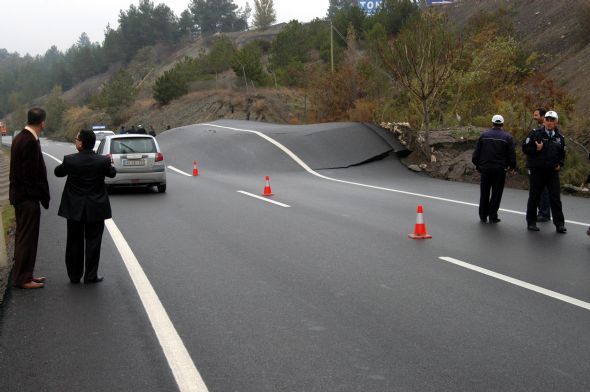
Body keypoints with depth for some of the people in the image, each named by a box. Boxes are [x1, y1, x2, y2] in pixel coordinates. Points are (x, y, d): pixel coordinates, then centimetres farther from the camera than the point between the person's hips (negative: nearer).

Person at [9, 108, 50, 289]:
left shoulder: (19, 138, 10)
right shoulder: (30, 142, -20)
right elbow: (32, 173, -22)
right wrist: (44, 196, -12)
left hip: (19, 194, 10)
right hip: (28, 196, -10)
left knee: (23, 236, 17)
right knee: (27, 237, -2)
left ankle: (23, 274, 26)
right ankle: (22, 278, 5)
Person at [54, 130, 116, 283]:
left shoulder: (69, 160, -14)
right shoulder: (103, 161, -13)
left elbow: (58, 172, 4)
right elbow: (112, 173, 8)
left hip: (74, 209, 0)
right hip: (96, 209, 0)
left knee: (74, 242, 12)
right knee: (93, 242, 8)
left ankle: (74, 276, 19)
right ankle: (91, 276, 10)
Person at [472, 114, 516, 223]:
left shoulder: (484, 135, 4)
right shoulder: (507, 137, -3)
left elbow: (477, 152, 4)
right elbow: (512, 154, -3)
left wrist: (477, 165, 14)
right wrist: (512, 167, 11)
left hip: (485, 168, 2)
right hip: (500, 169, -2)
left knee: (484, 193, 11)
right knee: (496, 193, 4)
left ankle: (483, 216, 15)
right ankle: (493, 216, 3)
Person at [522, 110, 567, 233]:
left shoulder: (559, 137, 9)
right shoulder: (536, 133, -4)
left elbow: (562, 153, 21)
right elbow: (525, 148, -5)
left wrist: (560, 164, 6)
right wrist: (536, 149, -18)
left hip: (553, 172, 3)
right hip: (537, 171, -3)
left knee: (555, 198, 0)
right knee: (534, 197, 7)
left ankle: (559, 224, 4)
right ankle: (531, 222, 18)